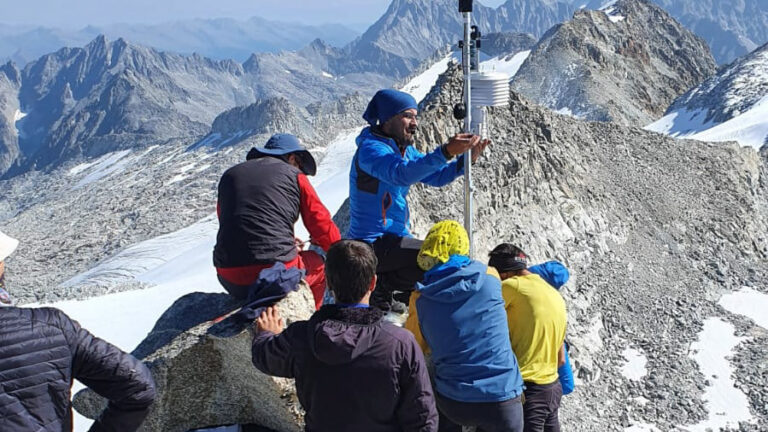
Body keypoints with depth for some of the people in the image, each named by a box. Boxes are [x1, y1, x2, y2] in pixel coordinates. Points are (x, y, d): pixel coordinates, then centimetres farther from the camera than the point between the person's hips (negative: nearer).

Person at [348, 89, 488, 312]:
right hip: (373, 244, -10)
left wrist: (465, 159, -8)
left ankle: (384, 281, 11)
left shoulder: (404, 150, 12)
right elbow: (402, 174, -36)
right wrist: (446, 152, -45)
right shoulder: (371, 149, -18)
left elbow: (436, 176, 10)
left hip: (394, 239, 10)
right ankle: (384, 286, -6)